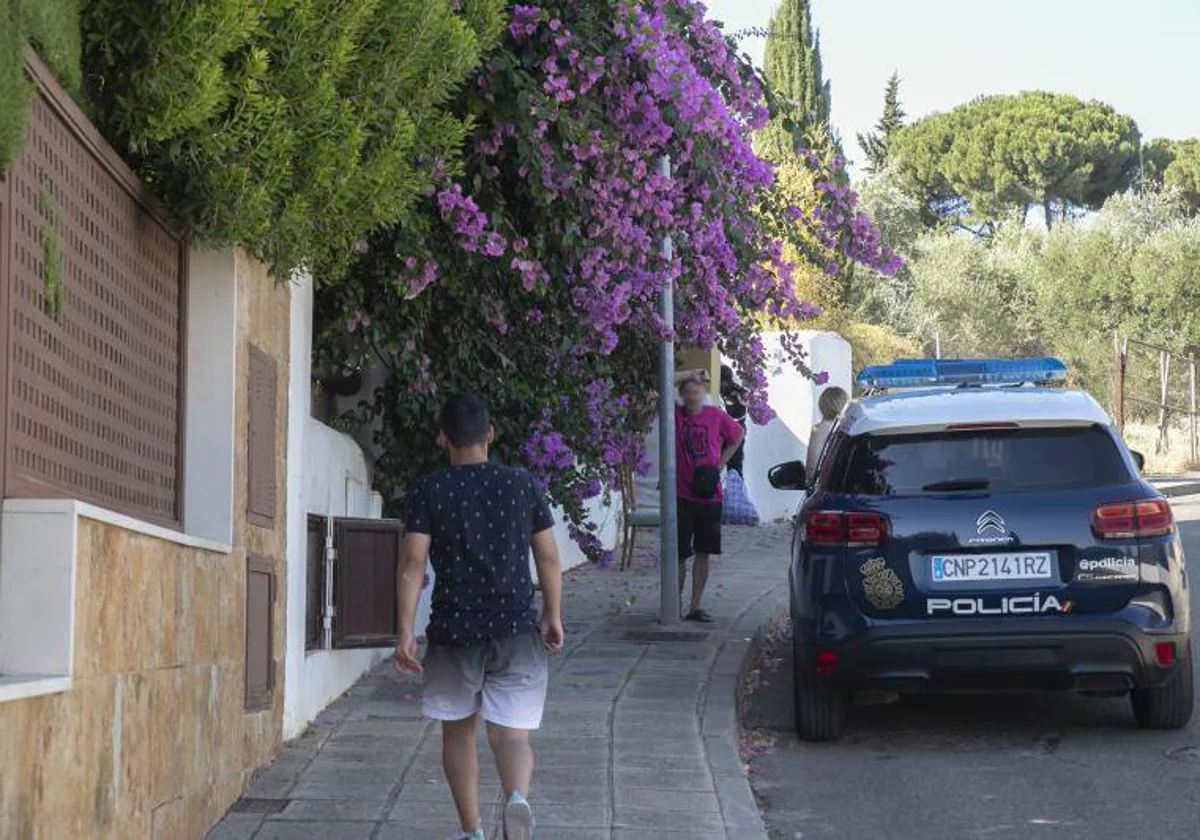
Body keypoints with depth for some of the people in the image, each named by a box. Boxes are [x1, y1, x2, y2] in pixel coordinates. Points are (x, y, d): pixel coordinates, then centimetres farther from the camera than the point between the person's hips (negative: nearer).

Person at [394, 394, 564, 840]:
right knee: (511, 733, 0)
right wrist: (553, 617, 18)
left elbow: (413, 563, -9)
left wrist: (405, 632, -7)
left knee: (458, 731, 18)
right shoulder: (523, 485, 4)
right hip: (516, 630, 1)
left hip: (453, 631, -1)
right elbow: (549, 559, 7)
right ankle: (517, 796, -30)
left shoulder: (428, 491, -2)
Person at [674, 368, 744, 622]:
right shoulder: (675, 415, -2)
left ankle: (696, 606, 16)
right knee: (678, 554, 0)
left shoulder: (717, 416, 2)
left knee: (703, 553, 7)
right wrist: (691, 373, -6)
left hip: (709, 496, 2)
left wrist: (720, 464, 8)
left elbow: (737, 436, 18)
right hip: (681, 497, -2)